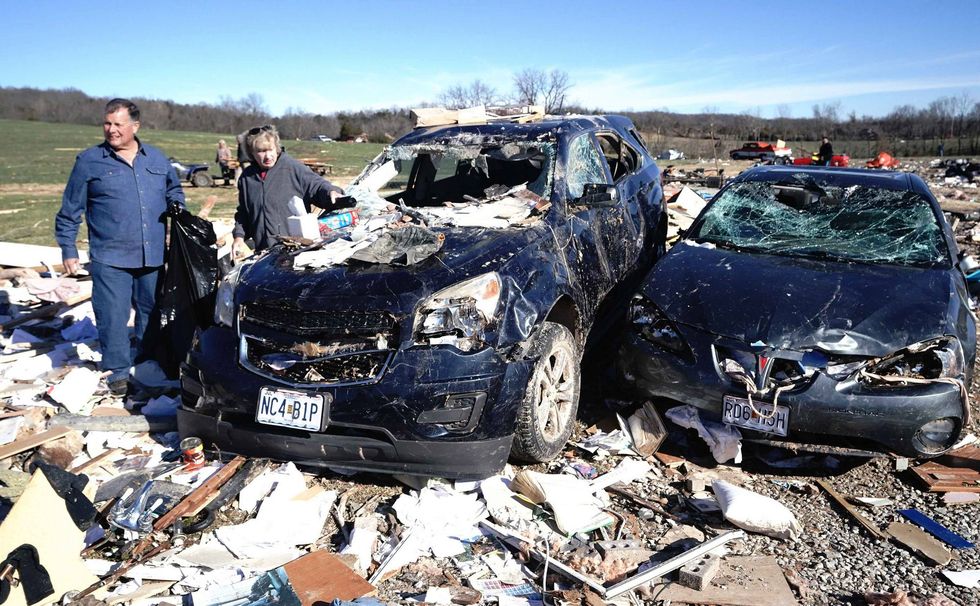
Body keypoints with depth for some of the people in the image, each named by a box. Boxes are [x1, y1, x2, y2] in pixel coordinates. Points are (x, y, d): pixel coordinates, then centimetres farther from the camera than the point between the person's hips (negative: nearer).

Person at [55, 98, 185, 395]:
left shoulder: (157, 159, 8)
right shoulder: (89, 161, -1)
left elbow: (175, 190, 24)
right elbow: (70, 211, 3)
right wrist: (68, 251, 1)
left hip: (153, 257, 3)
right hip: (110, 259, -3)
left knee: (152, 313, 14)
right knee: (113, 317, -5)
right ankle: (117, 370, 10)